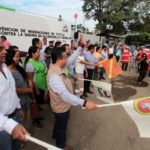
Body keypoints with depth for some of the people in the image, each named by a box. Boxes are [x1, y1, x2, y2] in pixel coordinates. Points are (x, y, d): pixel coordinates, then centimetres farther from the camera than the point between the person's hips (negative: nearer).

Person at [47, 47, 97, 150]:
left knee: (60, 123, 36)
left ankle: (56, 135, 66)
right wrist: (84, 103, -58)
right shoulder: (54, 76, -41)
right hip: (62, 107, -9)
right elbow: (65, 95, -51)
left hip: (62, 105, 10)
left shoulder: (59, 68, -9)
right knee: (62, 126, 19)